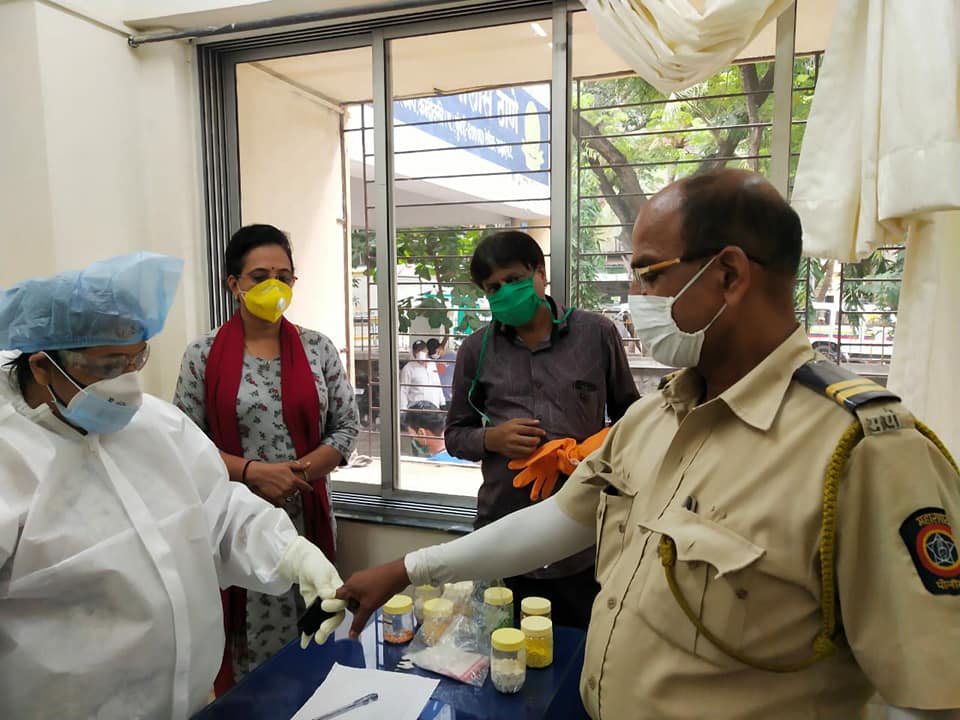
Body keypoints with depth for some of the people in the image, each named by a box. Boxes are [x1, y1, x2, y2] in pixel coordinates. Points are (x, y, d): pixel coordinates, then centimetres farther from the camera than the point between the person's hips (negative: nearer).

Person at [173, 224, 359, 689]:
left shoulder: (317, 348, 2)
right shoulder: (204, 354, -3)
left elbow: (347, 426, 4)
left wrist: (300, 471, -12)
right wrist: (253, 472, -15)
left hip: (307, 515, 2)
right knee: (245, 635, 8)